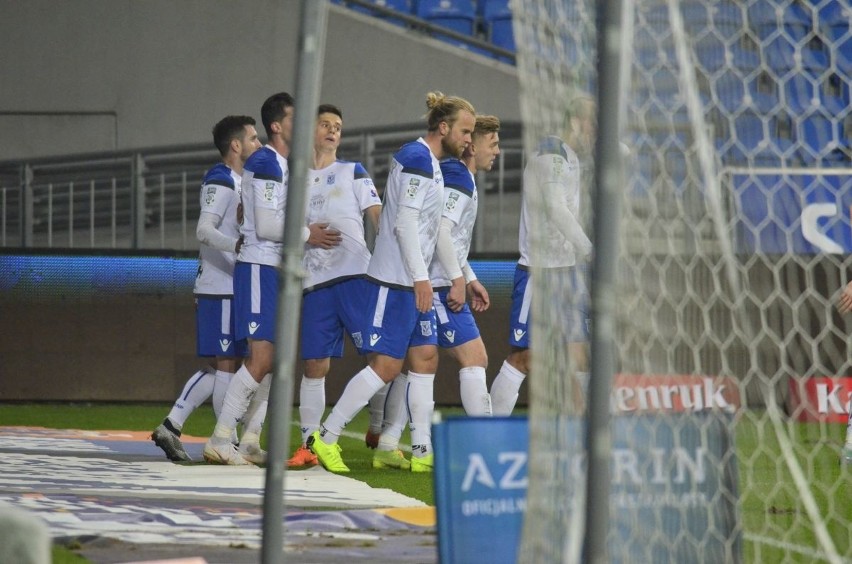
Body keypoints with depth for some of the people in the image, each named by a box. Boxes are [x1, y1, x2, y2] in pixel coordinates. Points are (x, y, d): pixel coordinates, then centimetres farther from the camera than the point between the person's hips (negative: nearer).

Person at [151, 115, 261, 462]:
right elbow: (204, 231, -23)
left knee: (221, 365, 10)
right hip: (219, 288, -10)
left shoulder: (240, 182, 19)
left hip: (234, 287, 10)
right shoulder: (220, 182, -11)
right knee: (225, 364, -5)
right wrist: (238, 245, -37)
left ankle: (171, 427, 11)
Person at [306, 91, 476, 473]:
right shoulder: (417, 158, -14)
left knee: (425, 359, 7)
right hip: (393, 280, -10)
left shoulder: (430, 162, 17)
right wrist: (420, 278, -22)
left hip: (410, 281, 10)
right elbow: (405, 222, -20)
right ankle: (325, 439, -3)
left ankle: (422, 451, 7)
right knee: (385, 366, -9)